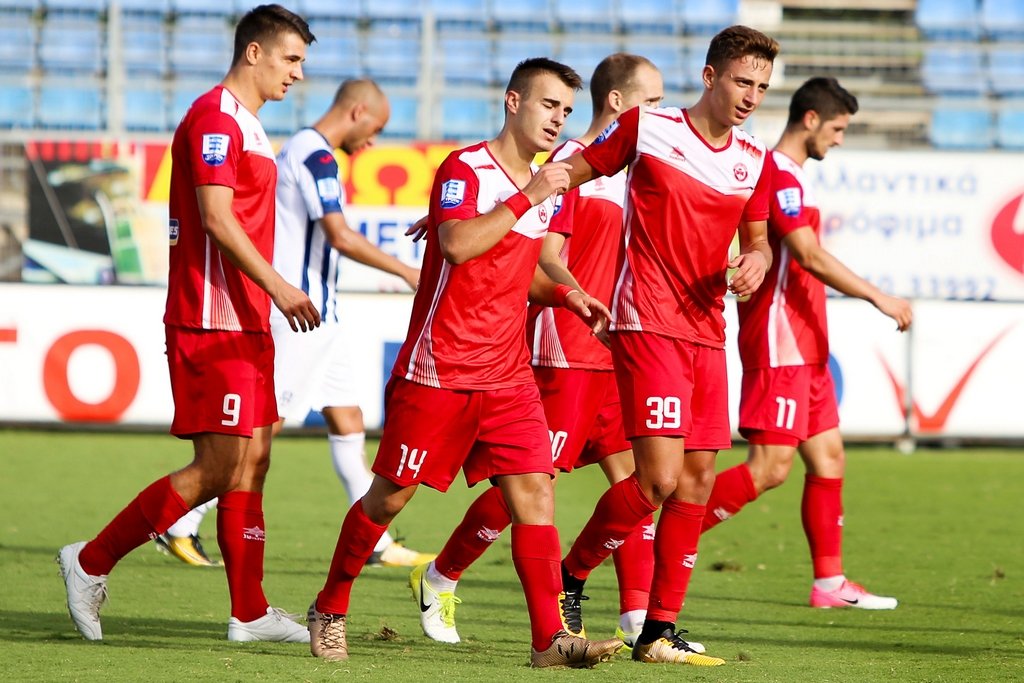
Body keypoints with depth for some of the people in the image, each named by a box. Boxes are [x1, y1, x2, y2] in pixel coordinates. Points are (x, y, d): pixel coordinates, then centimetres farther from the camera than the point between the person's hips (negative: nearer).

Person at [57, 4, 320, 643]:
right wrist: (277, 286, -25)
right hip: (213, 325, -10)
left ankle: (250, 612, 12)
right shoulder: (214, 118, -12)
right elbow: (216, 218, -21)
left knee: (252, 463, 9)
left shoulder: (247, 125, 20)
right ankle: (92, 562, -2)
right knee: (219, 469, -11)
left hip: (245, 322, 10)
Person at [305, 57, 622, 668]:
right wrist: (528, 198, -23)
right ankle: (330, 608, 21)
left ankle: (550, 638, -12)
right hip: (438, 371, -6)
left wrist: (565, 294, 10)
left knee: (535, 490, -7)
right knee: (392, 495, 2)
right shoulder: (465, 168, -9)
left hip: (508, 376, 6)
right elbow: (458, 245, -25)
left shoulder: (545, 189, 15)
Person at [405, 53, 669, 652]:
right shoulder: (568, 165, -10)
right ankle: (438, 580, 14)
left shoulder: (625, 167, 15)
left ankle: (639, 619, -1)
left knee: (633, 477, 0)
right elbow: (547, 261, -16)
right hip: (566, 351, -8)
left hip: (613, 354, 8)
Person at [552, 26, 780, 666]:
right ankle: (569, 578, 5)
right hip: (648, 324, -6)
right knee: (660, 478, -16)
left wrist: (756, 261, -3)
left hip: (707, 332, 6)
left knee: (698, 479, 3)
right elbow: (568, 173, 5)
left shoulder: (755, 161, 10)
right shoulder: (645, 127, -4)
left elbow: (758, 240, 23)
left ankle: (659, 632, 10)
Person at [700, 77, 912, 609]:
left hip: (804, 347, 10)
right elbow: (809, 256, -23)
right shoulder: (779, 175, -14)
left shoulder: (791, 176, 18)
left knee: (828, 458, 9)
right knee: (770, 466, -13)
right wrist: (878, 298, -22)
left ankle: (829, 582, 11)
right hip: (779, 345, -10)